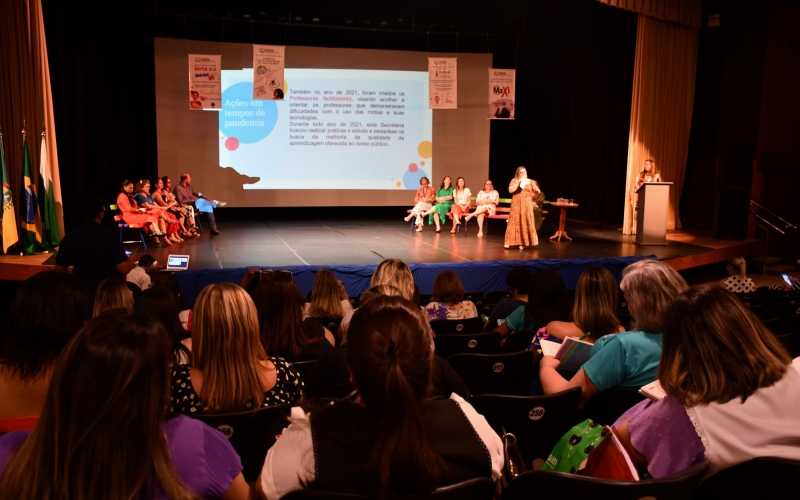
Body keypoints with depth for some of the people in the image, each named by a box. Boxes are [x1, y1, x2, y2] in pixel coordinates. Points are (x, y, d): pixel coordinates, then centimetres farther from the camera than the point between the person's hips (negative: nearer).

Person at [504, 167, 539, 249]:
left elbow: (537, 191, 5)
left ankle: (523, 242, 5)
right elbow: (510, 190, -12)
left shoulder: (530, 181, 7)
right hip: (516, 204, -1)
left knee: (526, 223, -2)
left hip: (527, 205, 1)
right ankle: (509, 242, 0)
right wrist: (518, 182, -13)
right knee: (514, 223, -3)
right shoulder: (514, 181, 4)